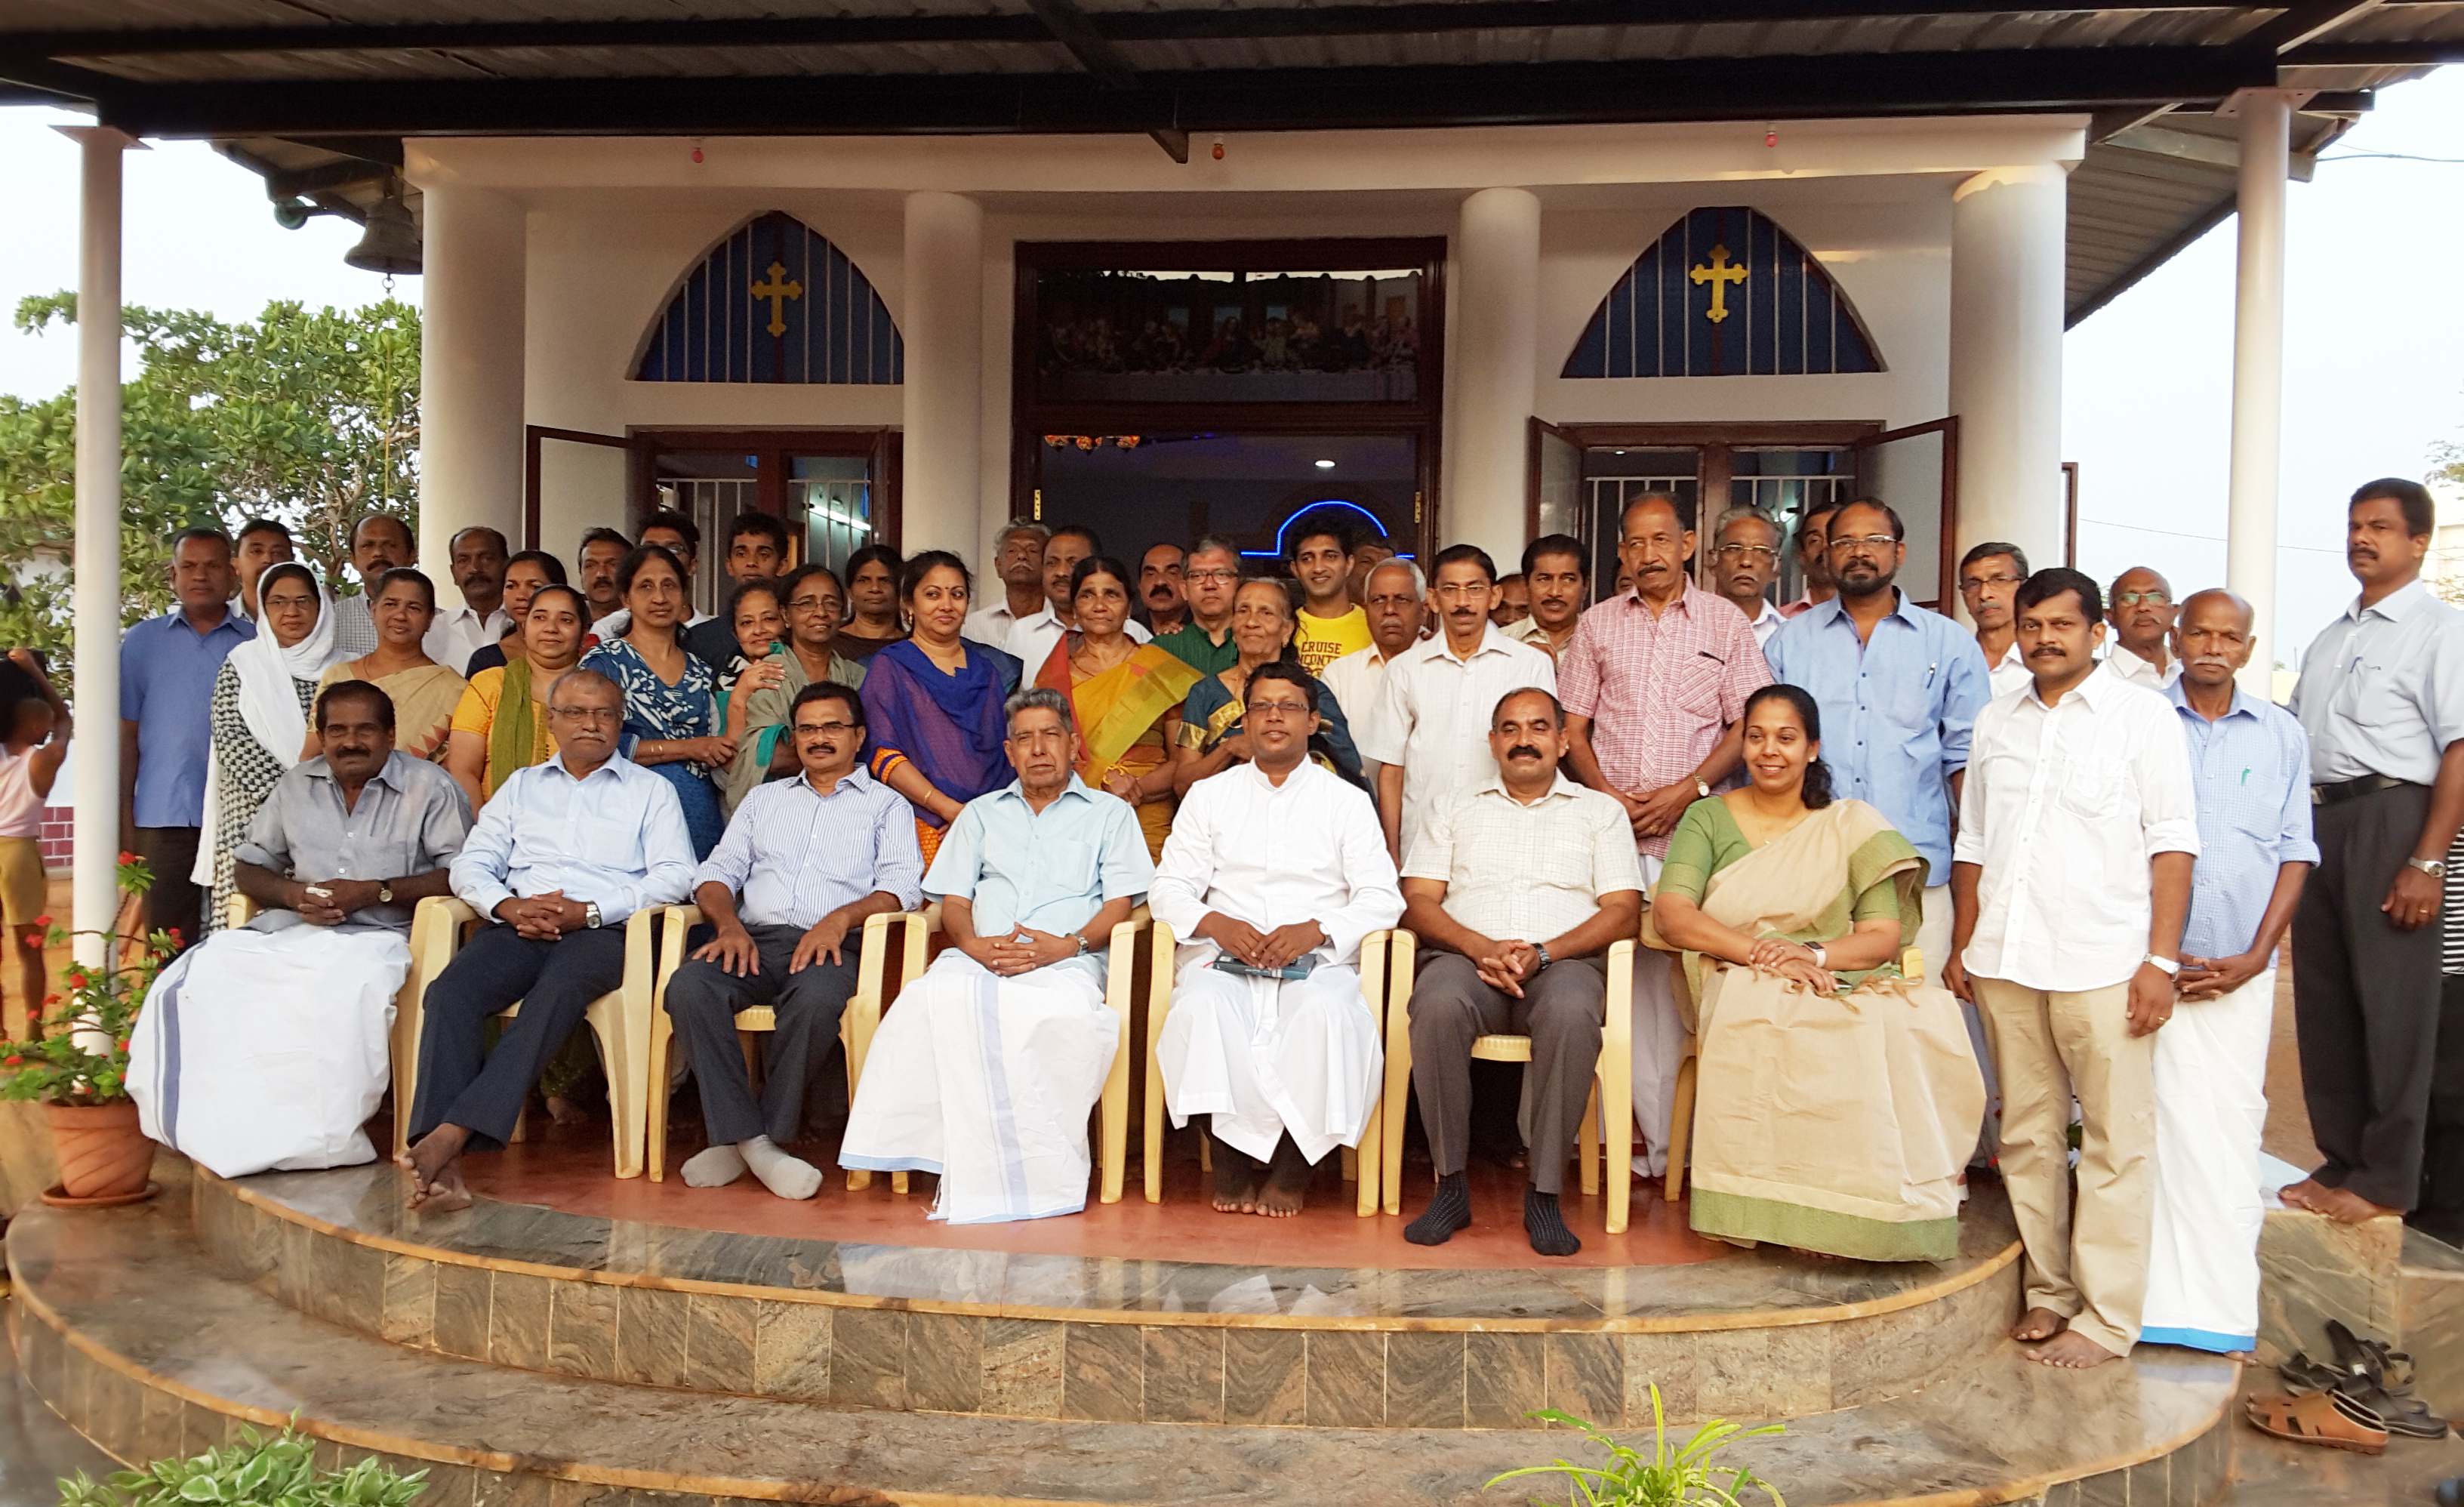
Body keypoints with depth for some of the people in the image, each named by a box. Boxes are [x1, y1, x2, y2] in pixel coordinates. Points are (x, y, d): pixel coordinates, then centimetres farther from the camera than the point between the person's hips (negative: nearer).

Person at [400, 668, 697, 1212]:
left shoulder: (651, 790, 17)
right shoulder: (522, 786, 27)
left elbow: (676, 875, 2)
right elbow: (472, 862, 17)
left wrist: (589, 910, -10)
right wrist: (507, 905, -6)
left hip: (602, 928, -3)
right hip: (518, 926, 3)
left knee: (555, 995, -36)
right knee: (449, 992, -28)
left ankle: (452, 1133, -43)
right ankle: (443, 1167, -37)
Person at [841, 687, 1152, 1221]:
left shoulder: (1109, 813, 22)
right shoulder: (981, 814, 31)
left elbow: (1119, 904, 10)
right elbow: (953, 900, 20)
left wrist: (1067, 945, -10)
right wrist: (973, 944, -4)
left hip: (1066, 962, -2)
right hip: (979, 961, 2)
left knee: (1065, 1012, -41)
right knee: (938, 996, -37)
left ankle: (1039, 1172, -30)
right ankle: (970, 1167, -35)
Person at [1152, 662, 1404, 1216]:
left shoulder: (1347, 801, 15)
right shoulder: (1208, 796, 19)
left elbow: (1381, 897, 5)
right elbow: (1168, 887, 11)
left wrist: (1314, 931, -14)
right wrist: (1216, 924, -11)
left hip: (1316, 960, -1)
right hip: (1225, 957, 1)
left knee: (1328, 1011, -36)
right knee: (1201, 1007, -34)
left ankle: (1291, 1169, -18)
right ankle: (1233, 1158, -18)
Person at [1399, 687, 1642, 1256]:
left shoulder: (1600, 811, 19)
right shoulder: (1458, 810, 22)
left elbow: (1624, 910, 6)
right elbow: (1417, 899, 10)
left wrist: (1543, 952, -11)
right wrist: (1481, 947, -10)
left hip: (1564, 961, -1)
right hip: (1468, 957, 1)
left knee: (1572, 1013, -37)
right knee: (1438, 1005, -35)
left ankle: (1545, 1194, -26)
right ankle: (1450, 1185, -24)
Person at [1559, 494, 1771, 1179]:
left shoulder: (1725, 621, 9)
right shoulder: (1597, 625, 14)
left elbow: (1747, 724, 4)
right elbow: (1572, 727, 12)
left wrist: (1687, 790, -9)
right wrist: (1608, 795, -4)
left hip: (1695, 826, -2)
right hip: (1610, 830, 2)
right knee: (1623, 976, -2)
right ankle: (1651, 1139, 5)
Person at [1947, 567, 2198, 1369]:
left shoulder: (2143, 714, 2)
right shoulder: (1996, 723, 15)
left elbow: (2172, 842, -3)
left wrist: (2161, 958, -10)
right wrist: (1962, 945, 13)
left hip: (2103, 963, -4)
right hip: (2005, 961, 4)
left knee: (2116, 1139, -1)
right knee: (2028, 1134, 9)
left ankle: (2106, 1317, 6)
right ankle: (2049, 1291, 20)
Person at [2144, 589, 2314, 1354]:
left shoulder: (2281, 734, 10)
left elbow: (2296, 852, 9)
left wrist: (2255, 955, -2)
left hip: (2239, 969, 2)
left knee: (2231, 1123, 1)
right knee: (2155, 1123, -4)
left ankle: (2222, 1308, 9)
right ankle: (2160, 1298, 3)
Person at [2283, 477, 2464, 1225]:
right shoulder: (2328, 639, 19)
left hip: (2392, 814, -7)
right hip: (2320, 820, 7)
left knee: (2390, 1004, -1)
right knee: (2323, 997, 10)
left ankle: (2384, 1179, 9)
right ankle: (2339, 1160, 21)